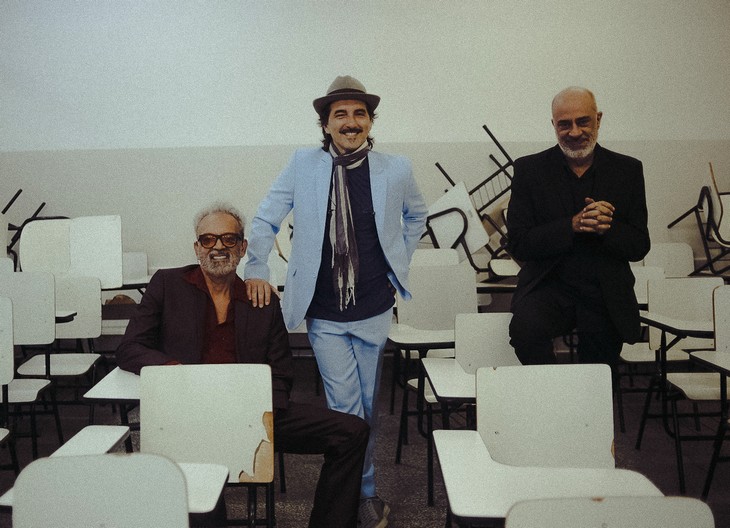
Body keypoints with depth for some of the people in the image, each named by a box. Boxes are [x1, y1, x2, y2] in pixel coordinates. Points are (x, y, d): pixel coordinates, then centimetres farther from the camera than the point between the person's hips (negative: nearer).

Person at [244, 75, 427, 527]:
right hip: (324, 314, -2)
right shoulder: (304, 165, -4)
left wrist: (399, 264, 11)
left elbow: (416, 215, 18)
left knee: (368, 405, 13)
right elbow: (266, 218, 5)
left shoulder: (396, 170, -1)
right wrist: (257, 269, -1)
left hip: (375, 310, 2)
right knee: (346, 407, -5)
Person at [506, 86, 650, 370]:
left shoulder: (628, 170, 3)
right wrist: (572, 225, -22)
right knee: (525, 327, -32)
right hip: (549, 287, -2)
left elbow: (639, 247, 2)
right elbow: (518, 245, -8)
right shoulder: (529, 169, -2)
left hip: (606, 296, 2)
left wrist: (607, 228, -19)